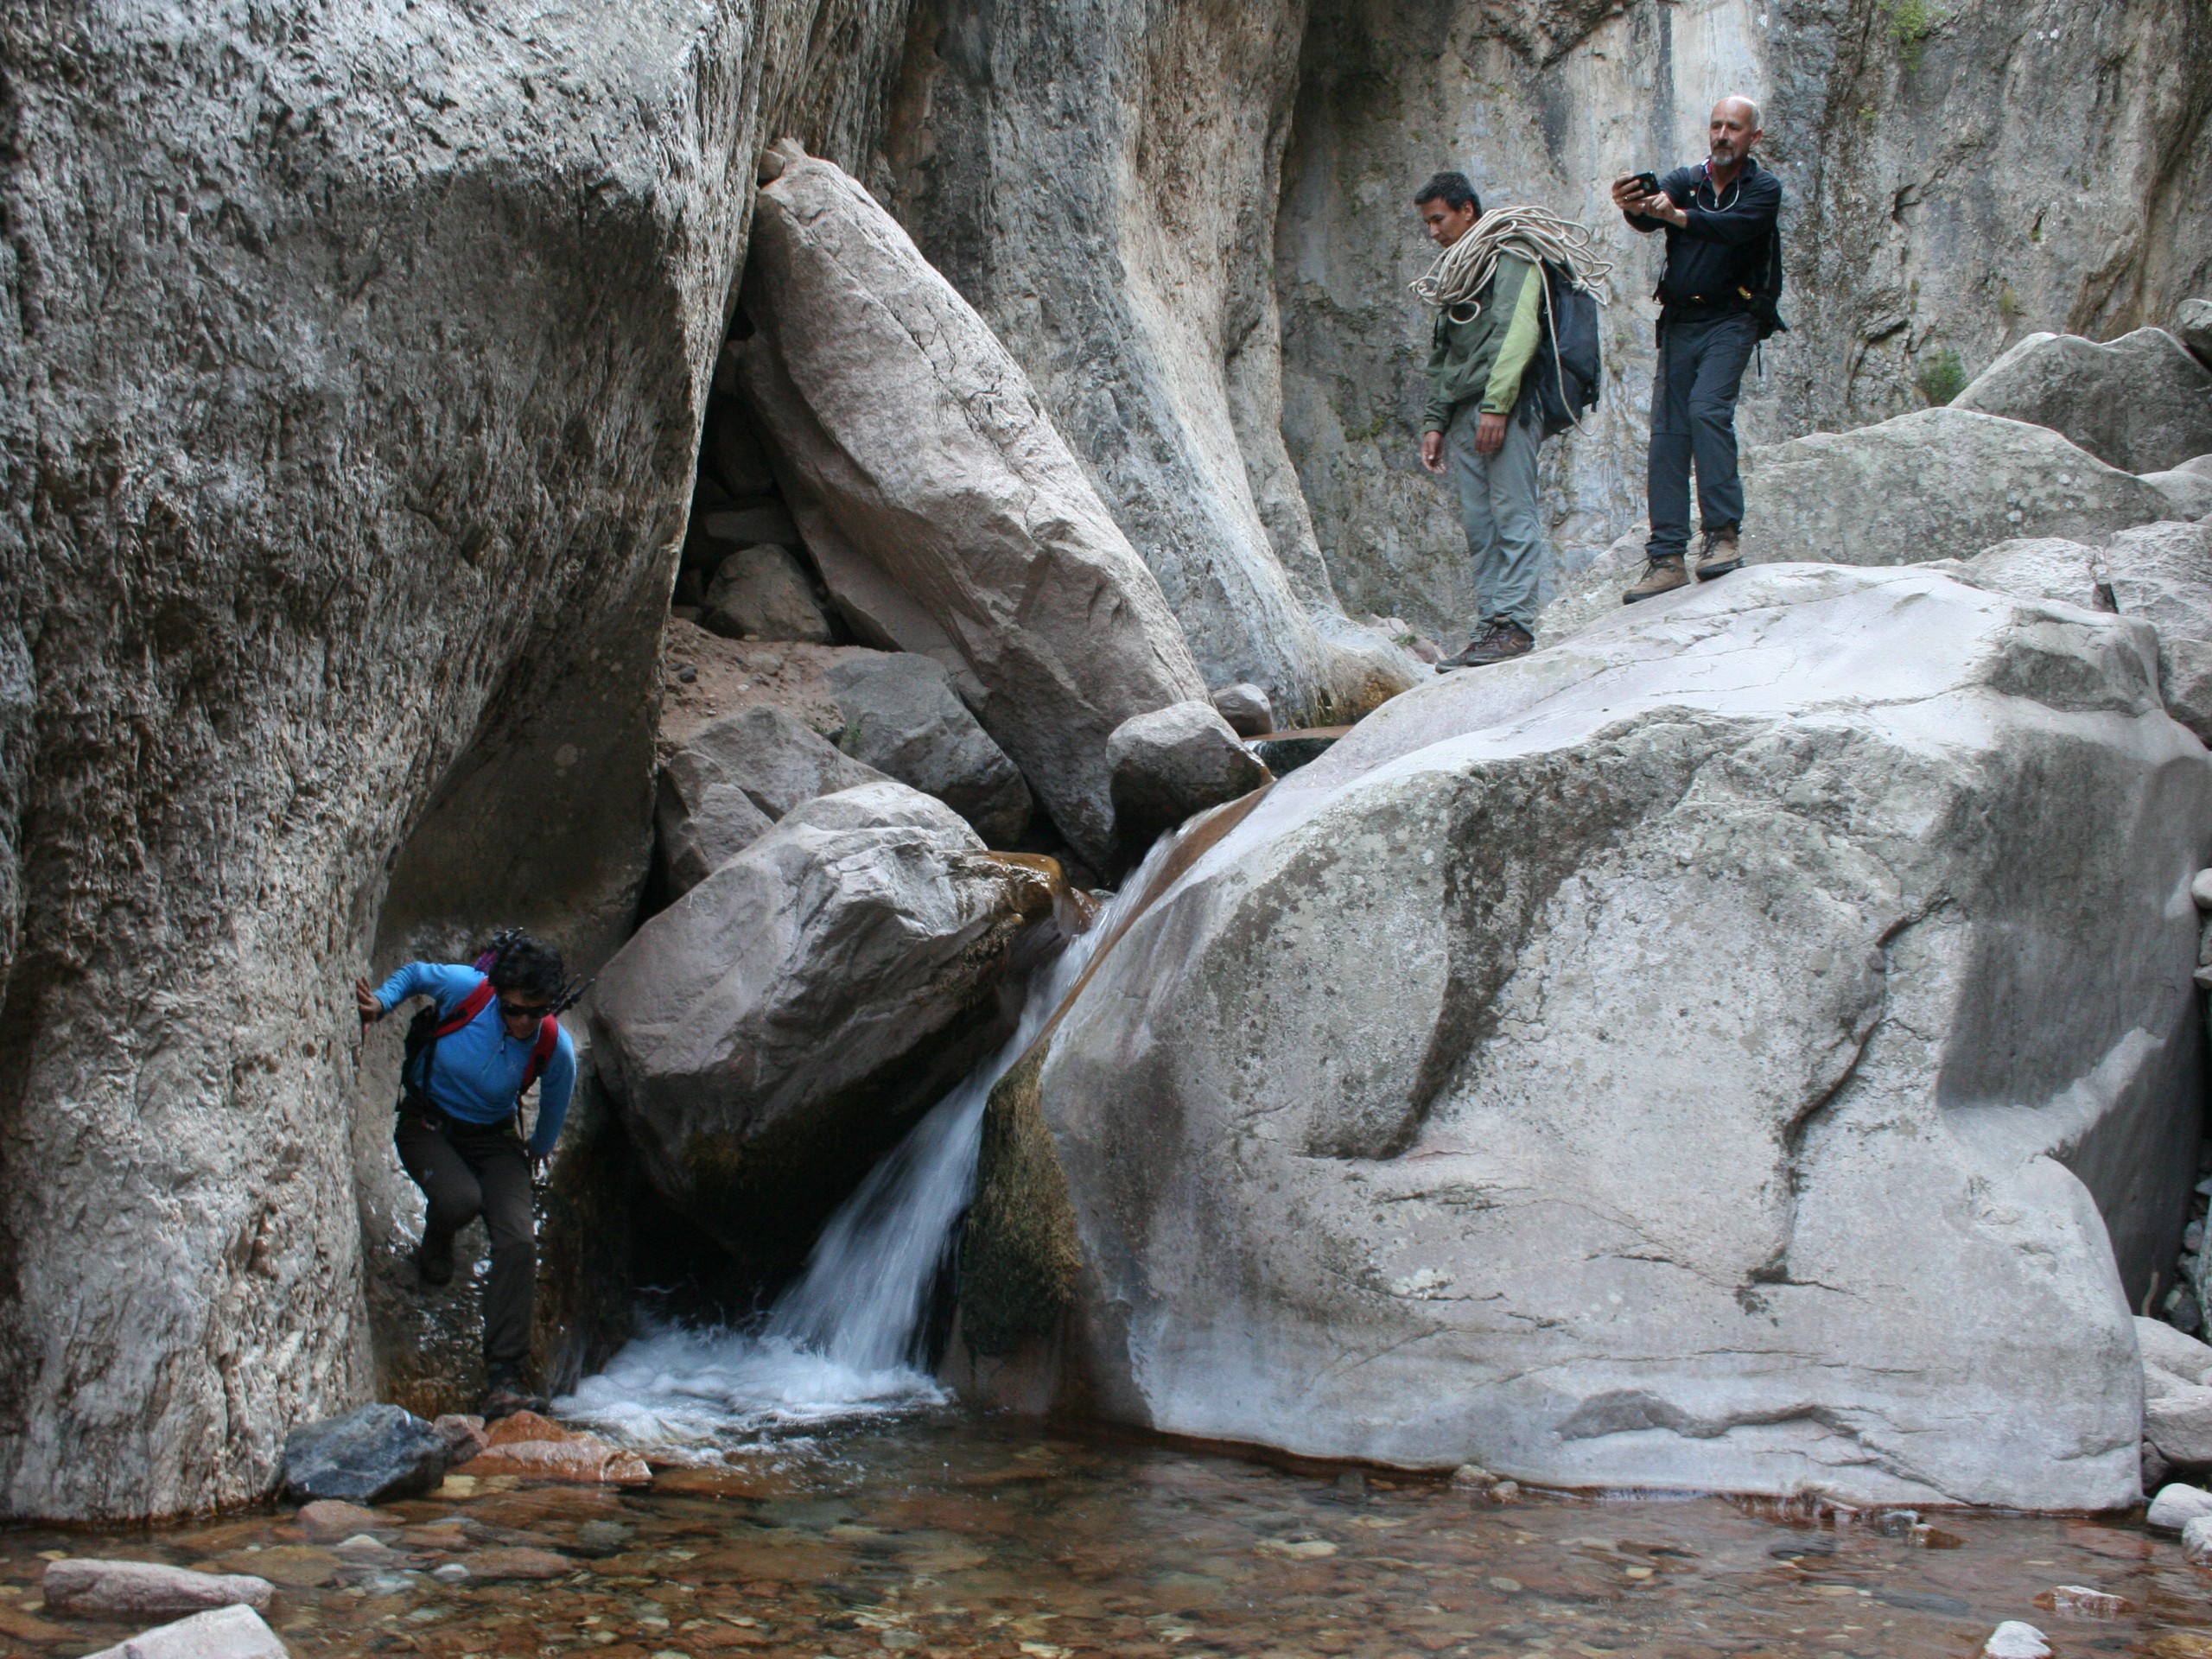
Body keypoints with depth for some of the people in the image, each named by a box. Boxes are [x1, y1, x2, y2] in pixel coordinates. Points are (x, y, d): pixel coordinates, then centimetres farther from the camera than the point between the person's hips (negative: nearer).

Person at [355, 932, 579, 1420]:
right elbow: (414, 974, -1)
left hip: (493, 1140, 1)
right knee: (460, 1199, -33)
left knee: (519, 1242, -20)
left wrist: (538, 1149, 21)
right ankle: (433, 1251, 9)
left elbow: (554, 1106, 4)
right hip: (427, 1126, -1)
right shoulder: (466, 989, -24)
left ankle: (505, 1381, -20)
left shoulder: (556, 1050, -20)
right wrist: (380, 1003, -21)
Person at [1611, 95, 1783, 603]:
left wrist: (1675, 215, -36)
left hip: (1731, 318, -4)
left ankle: (1724, 533, -18)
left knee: (1707, 408, -24)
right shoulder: (1685, 180, 10)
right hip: (1679, 319, 4)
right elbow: (1652, 215, -11)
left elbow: (1734, 225, -21)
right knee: (1667, 432, -2)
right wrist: (1635, 207, -35)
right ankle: (1667, 558, -2)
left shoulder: (1763, 188, 0)